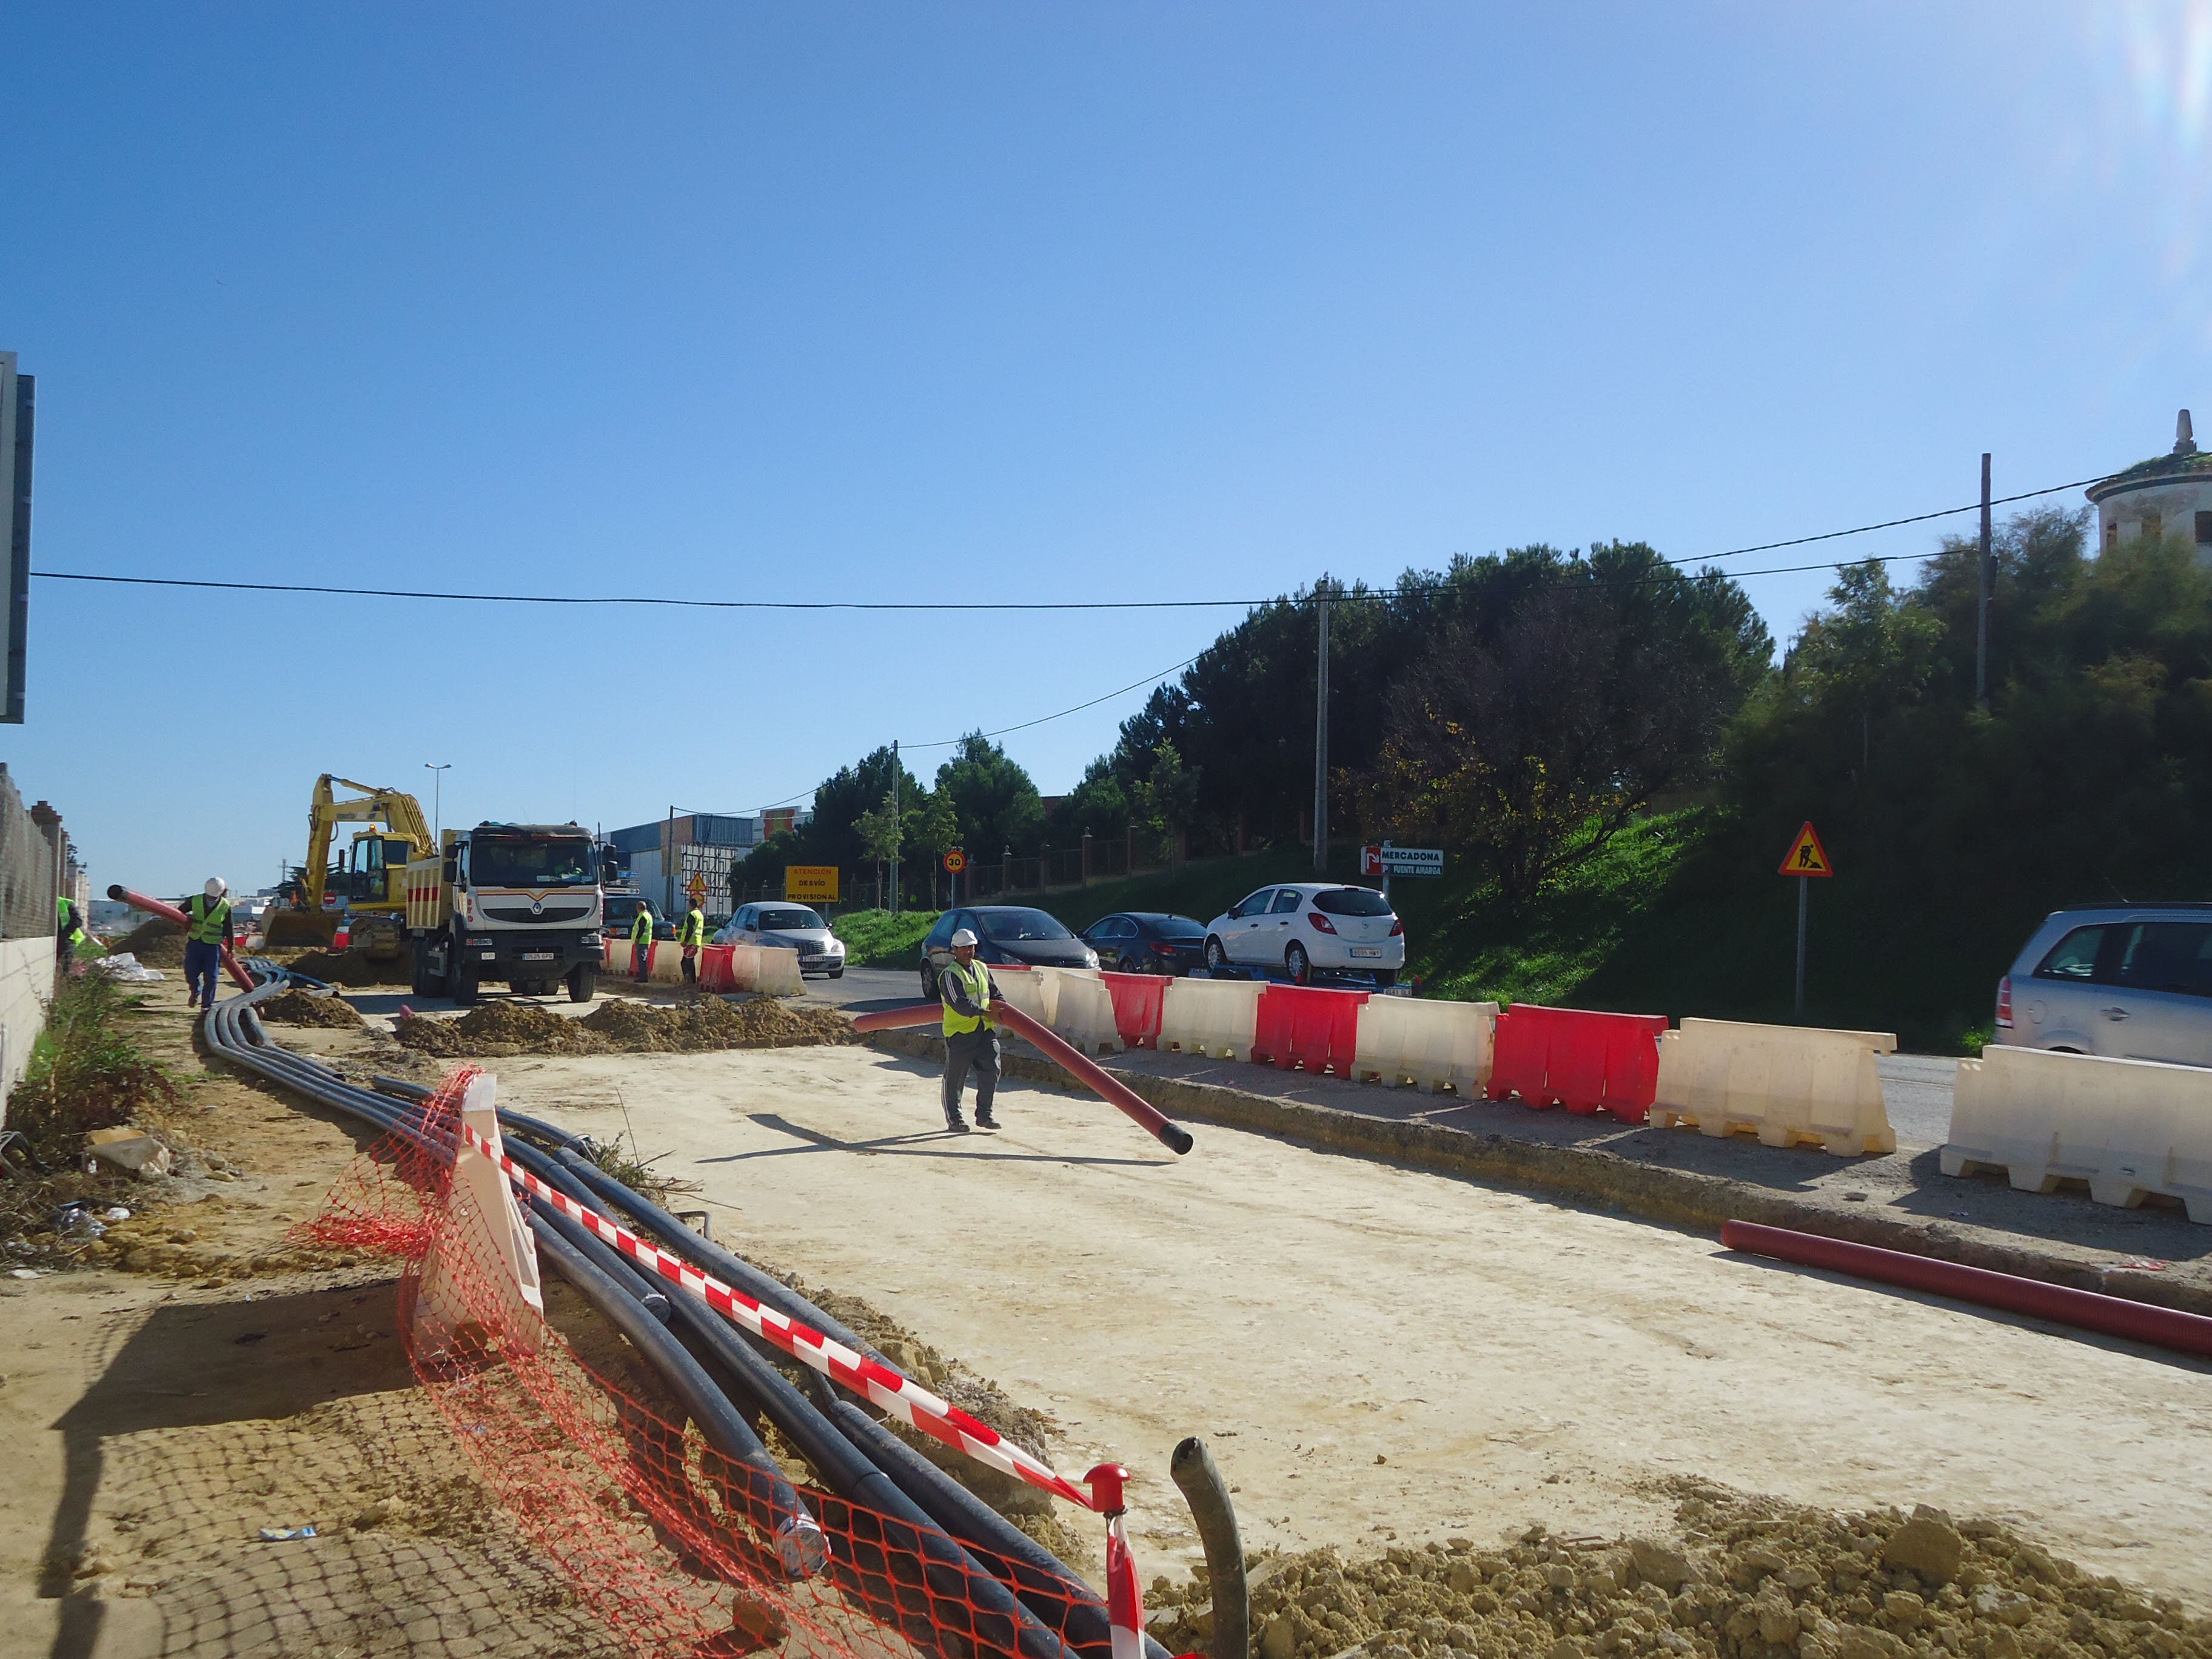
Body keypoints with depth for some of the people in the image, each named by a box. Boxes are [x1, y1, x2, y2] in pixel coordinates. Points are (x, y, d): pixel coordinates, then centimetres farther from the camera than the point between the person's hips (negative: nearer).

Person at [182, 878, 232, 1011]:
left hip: (213, 945, -1)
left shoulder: (225, 907, -4)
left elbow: (228, 928, 6)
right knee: (191, 973, 0)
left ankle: (207, 1004, 8)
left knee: (210, 977, -4)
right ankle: (195, 992, 32)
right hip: (194, 942, 1)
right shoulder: (195, 901, -2)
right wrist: (184, 927, 4)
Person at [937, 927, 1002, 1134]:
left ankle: (984, 1115, 7)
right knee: (955, 1078, 2)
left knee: (991, 1070, -3)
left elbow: (995, 994, 24)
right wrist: (985, 1013, -28)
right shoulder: (950, 975, -9)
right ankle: (954, 1119, 14)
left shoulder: (982, 969, 15)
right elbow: (960, 1004, -21)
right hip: (960, 1032, -6)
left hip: (985, 1031, 6)